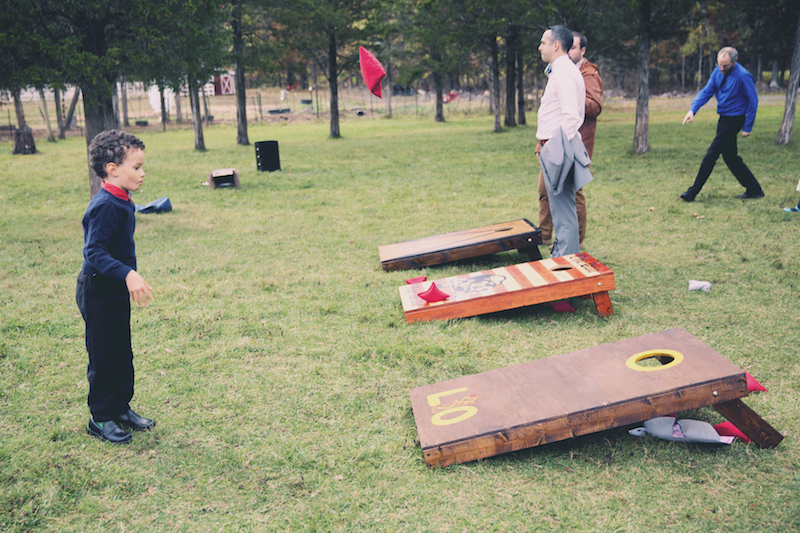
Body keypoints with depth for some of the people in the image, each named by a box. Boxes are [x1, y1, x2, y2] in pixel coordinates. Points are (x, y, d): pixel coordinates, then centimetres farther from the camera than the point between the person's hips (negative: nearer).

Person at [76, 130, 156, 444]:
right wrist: (128, 274, -37)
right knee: (103, 357, 3)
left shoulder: (122, 203, 7)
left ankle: (122, 409, 30)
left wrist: (131, 278, 21)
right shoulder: (105, 206, -23)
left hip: (117, 290, 9)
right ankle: (100, 419, 17)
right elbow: (94, 253, -28)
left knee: (122, 354, 17)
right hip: (98, 291, -9)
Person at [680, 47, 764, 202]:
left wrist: (747, 128, -11)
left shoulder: (743, 76, -19)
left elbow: (753, 101, -12)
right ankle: (754, 190, 22)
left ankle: (693, 192, -2)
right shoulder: (718, 71, 0)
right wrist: (693, 110, -14)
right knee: (730, 157, 13)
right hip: (723, 119, 8)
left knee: (711, 155, -7)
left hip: (734, 120, -8)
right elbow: (706, 91, 2)